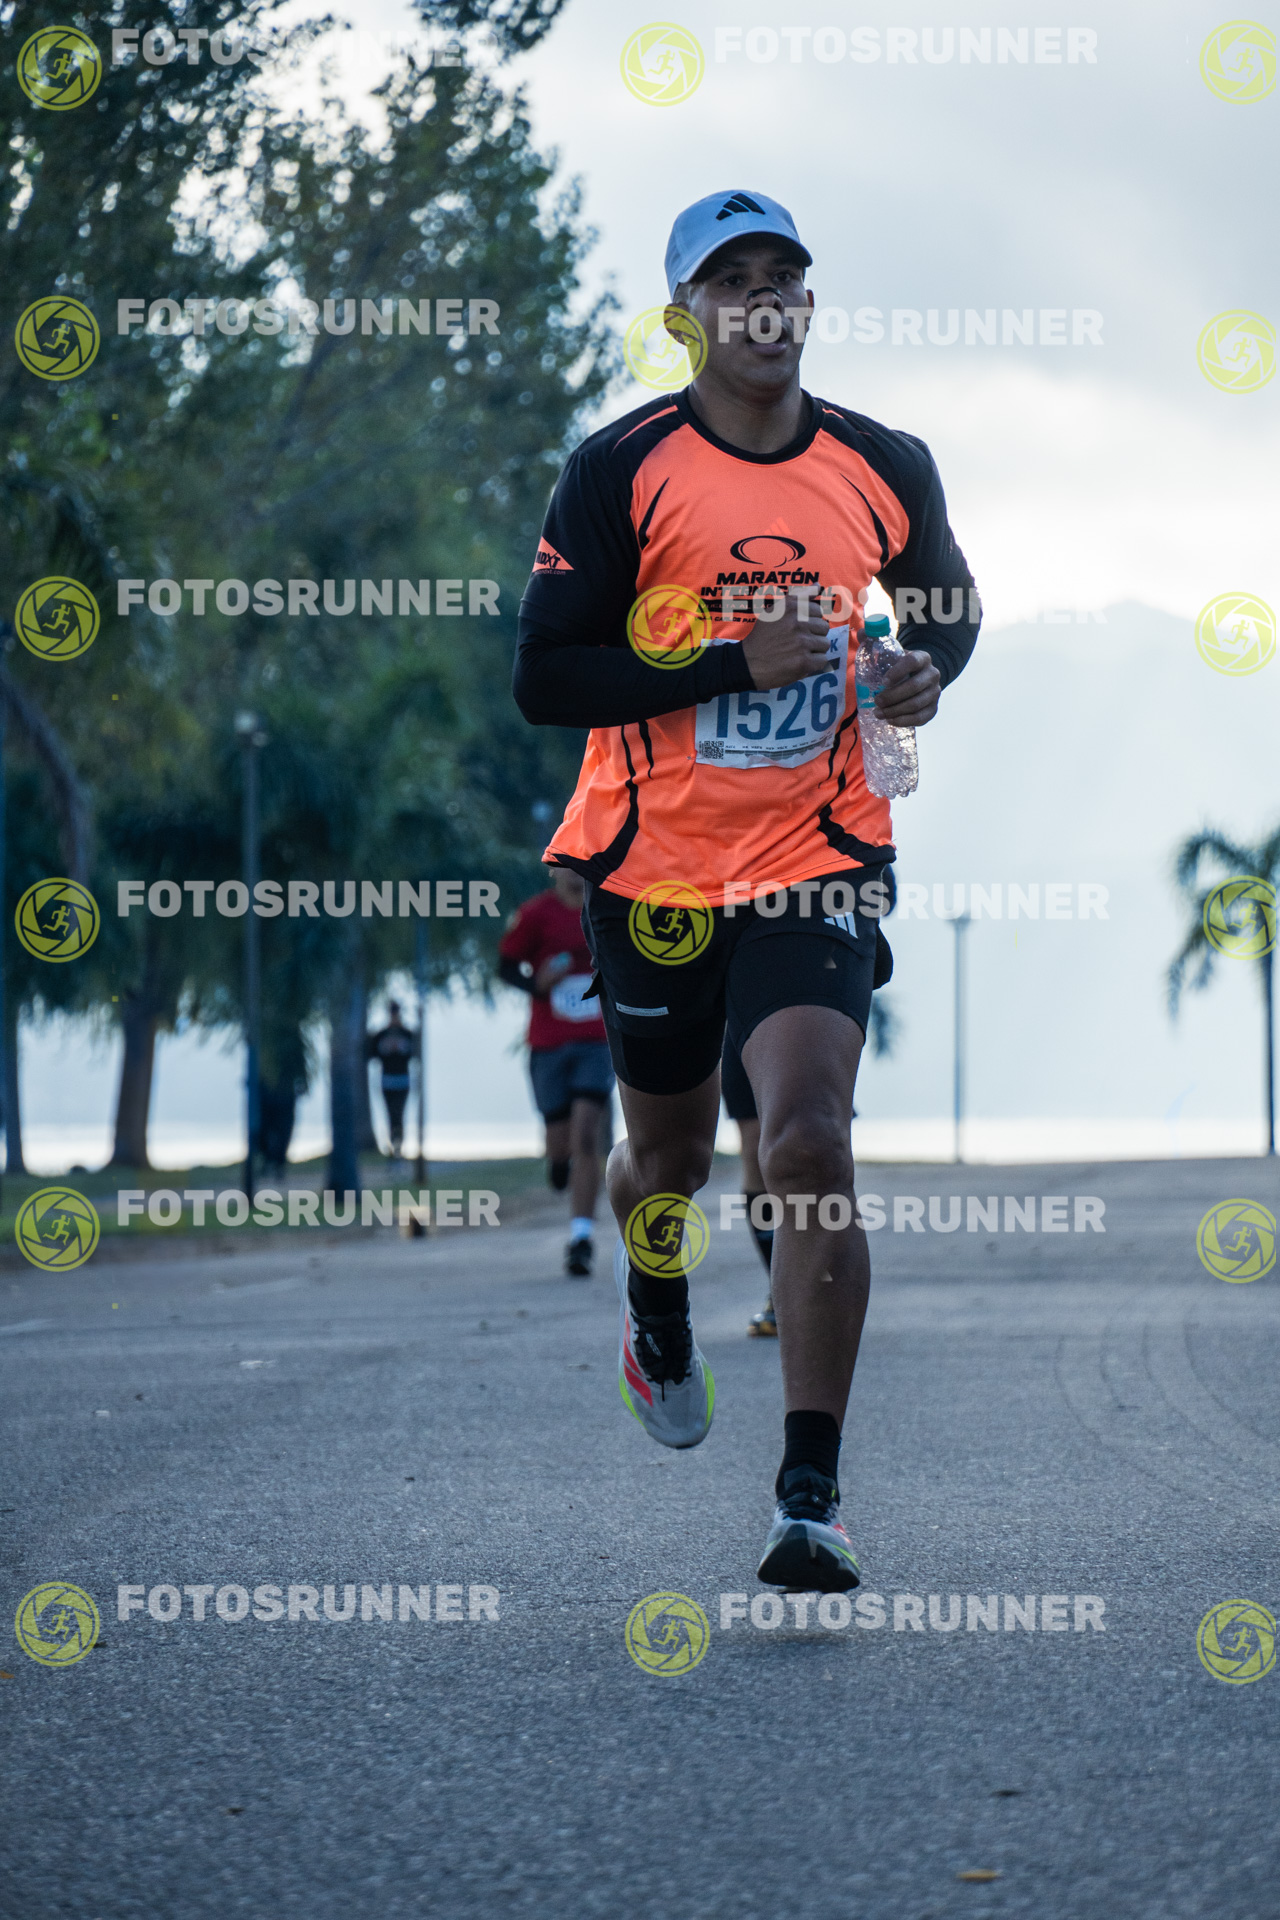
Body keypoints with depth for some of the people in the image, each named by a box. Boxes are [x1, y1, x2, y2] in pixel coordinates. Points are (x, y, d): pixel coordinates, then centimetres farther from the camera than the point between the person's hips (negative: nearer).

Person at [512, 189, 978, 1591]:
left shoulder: (885, 467, 3)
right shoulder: (622, 470, -6)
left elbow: (949, 602, 22)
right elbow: (543, 681, -10)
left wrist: (928, 671, -1)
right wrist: (736, 662, -18)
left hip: (817, 860, 0)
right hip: (656, 862, 0)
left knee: (811, 1148, -17)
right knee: (670, 1152, 16)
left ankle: (811, 1502, -16)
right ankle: (656, 1314, 53)